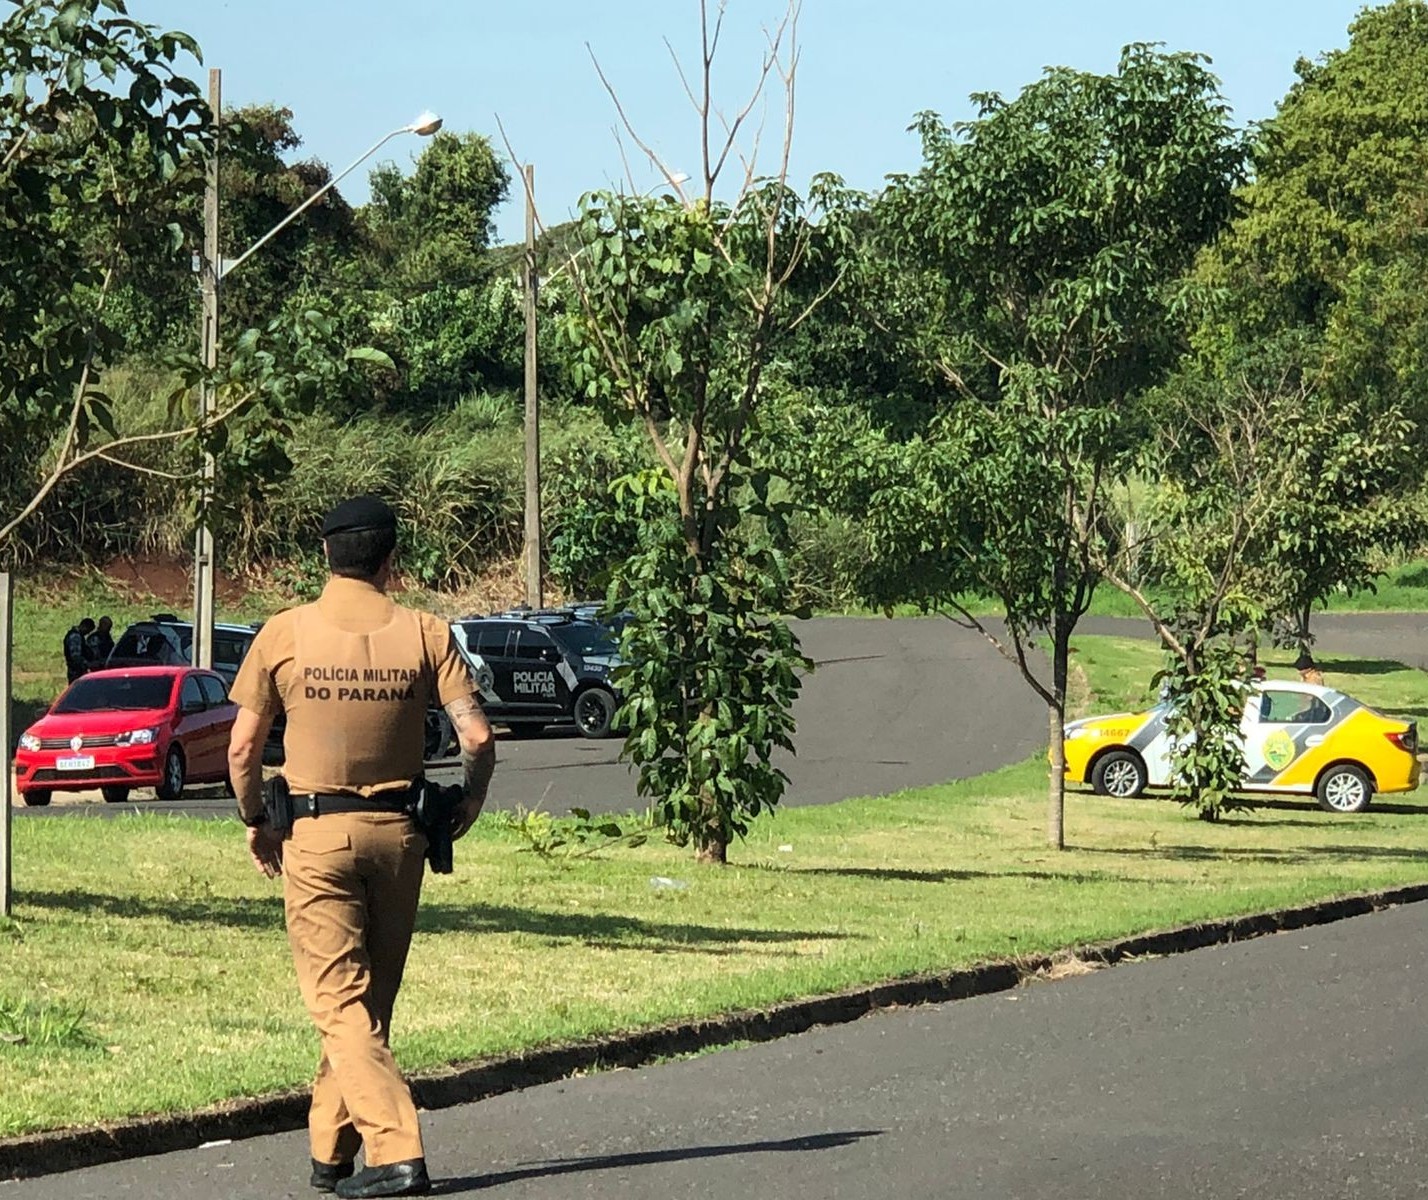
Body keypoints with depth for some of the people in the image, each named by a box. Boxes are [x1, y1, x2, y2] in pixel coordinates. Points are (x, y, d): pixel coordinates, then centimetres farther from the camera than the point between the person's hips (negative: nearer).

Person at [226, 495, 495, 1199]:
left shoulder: (285, 633, -4)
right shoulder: (423, 634, -1)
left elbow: (242, 750, -3)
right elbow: (476, 736, -6)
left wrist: (255, 824, 12)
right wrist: (469, 806, 12)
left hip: (316, 834, -3)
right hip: (398, 831, 3)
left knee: (339, 1003, -3)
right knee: (368, 1002, 15)